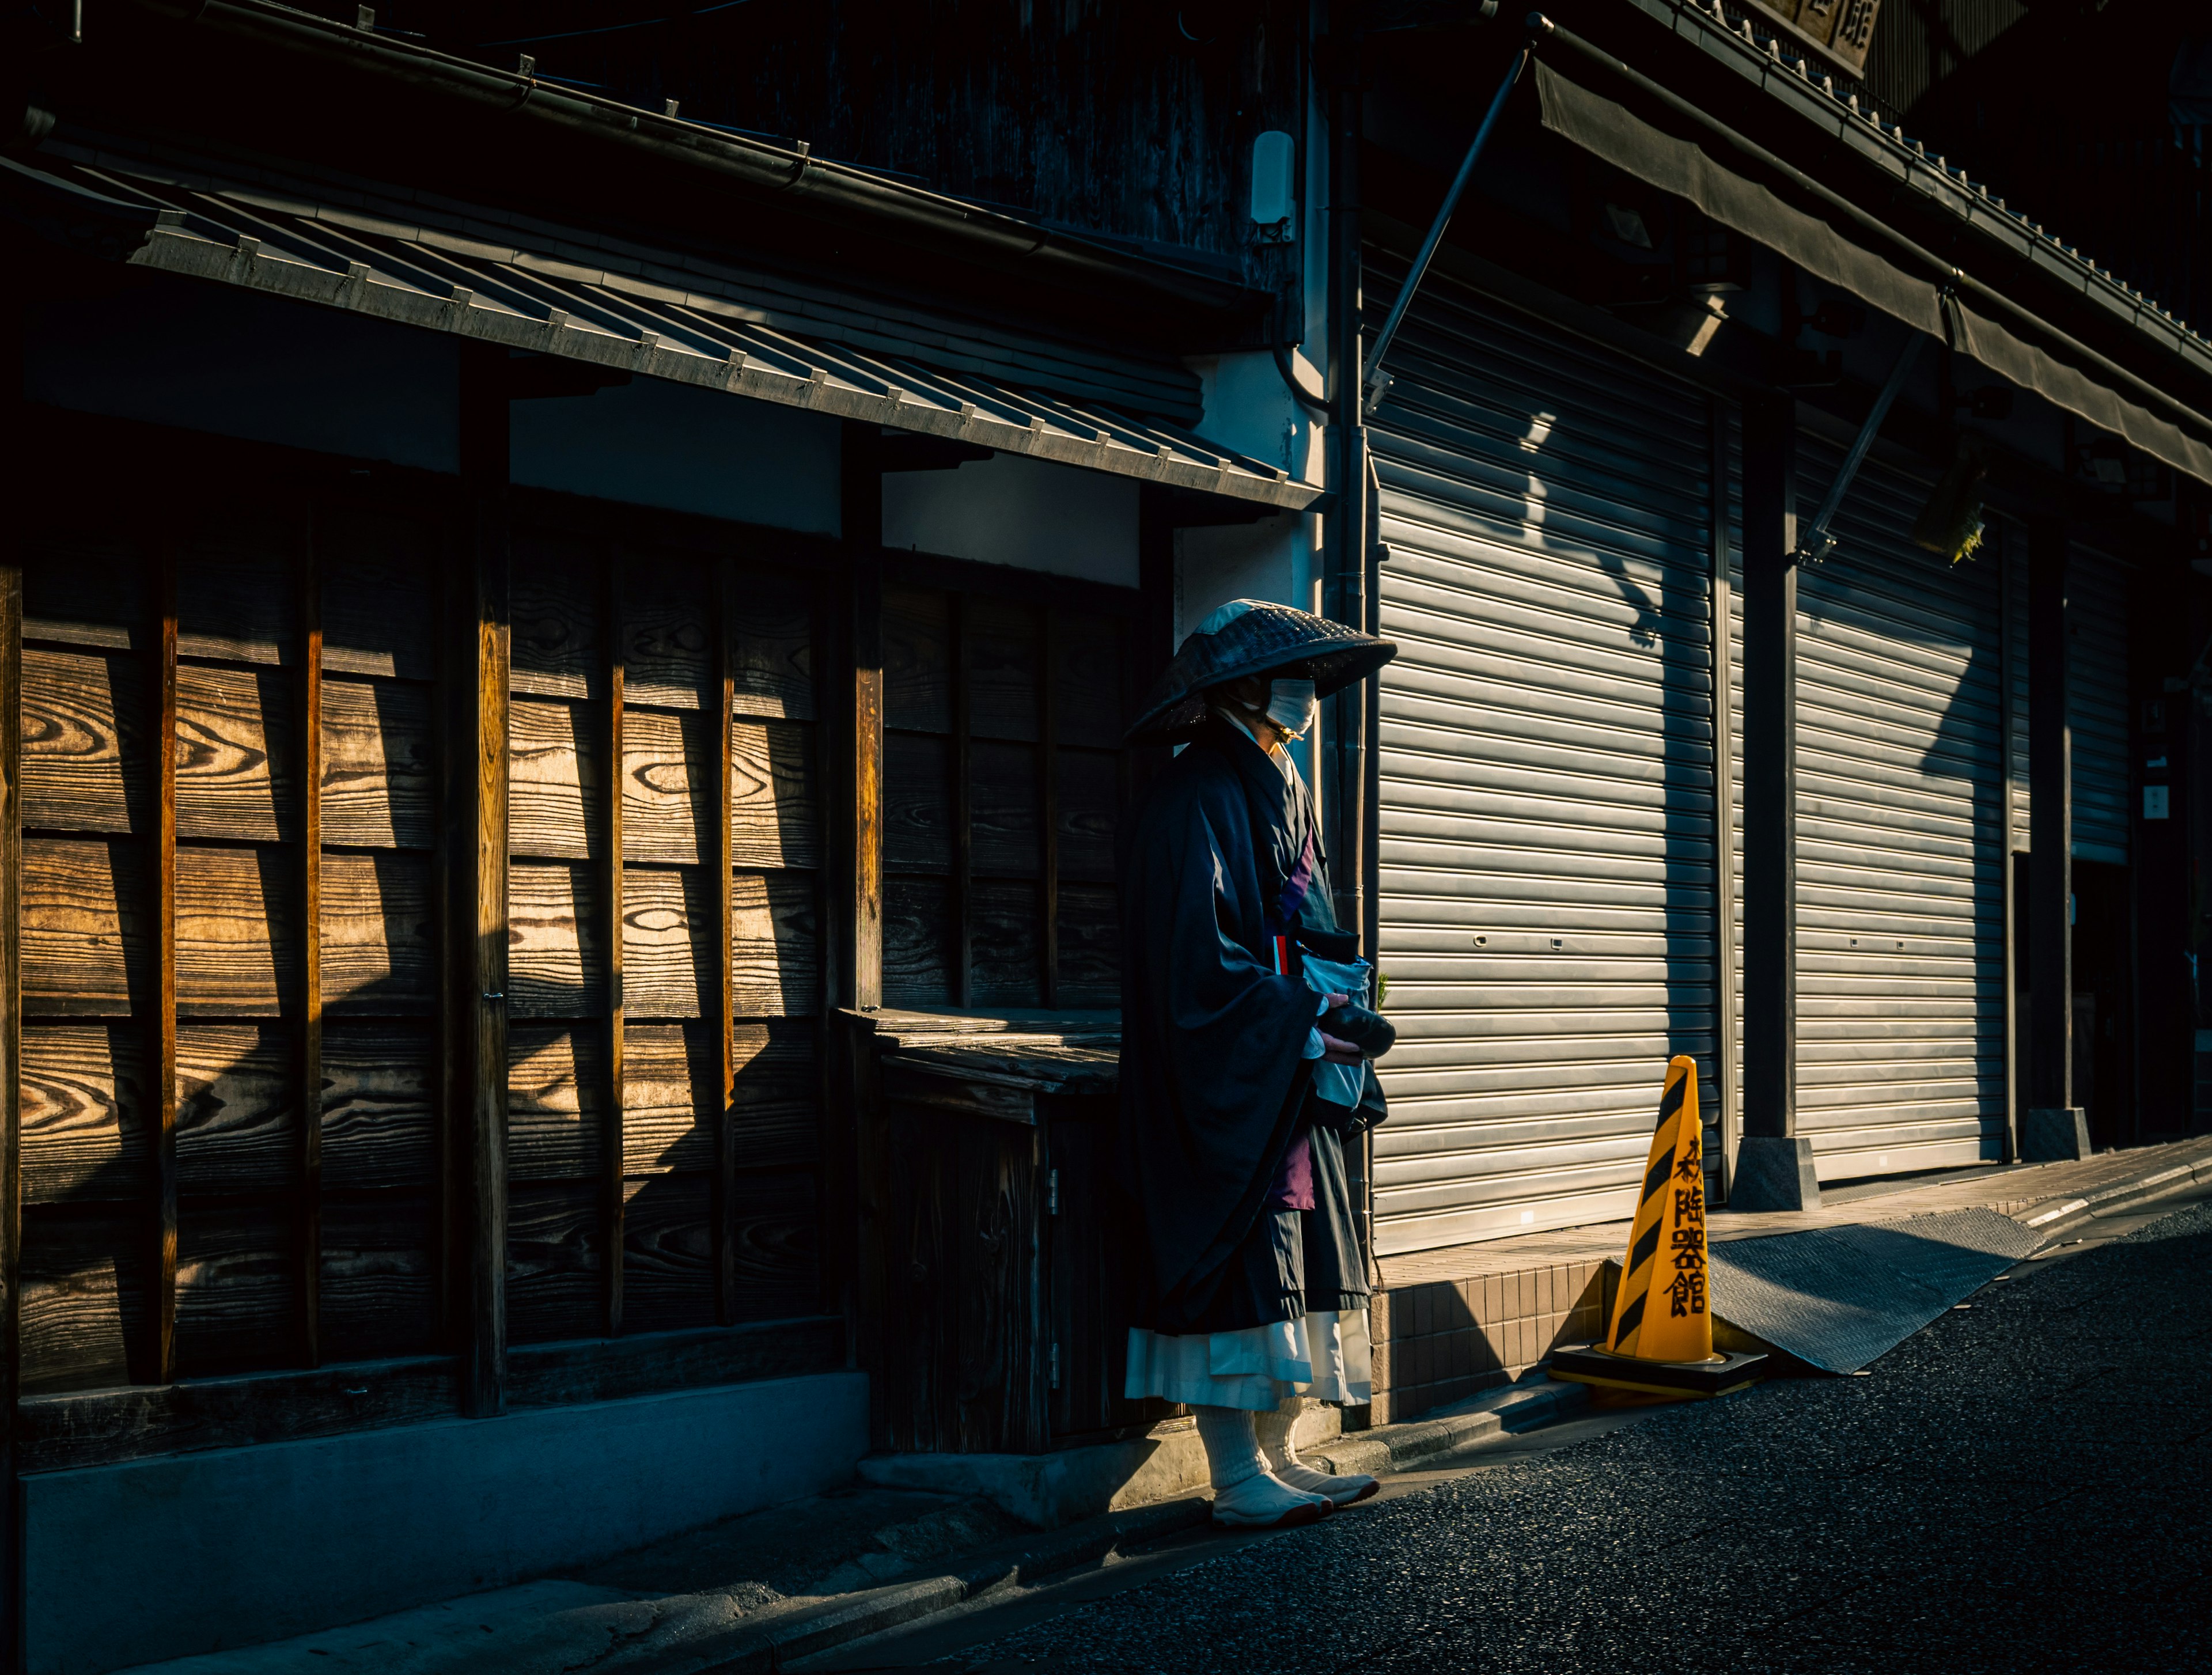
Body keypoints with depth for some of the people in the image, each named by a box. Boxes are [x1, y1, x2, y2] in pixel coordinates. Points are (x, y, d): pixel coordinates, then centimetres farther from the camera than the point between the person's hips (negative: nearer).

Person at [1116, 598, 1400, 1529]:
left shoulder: (1282, 790, 16)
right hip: (1224, 1089, -9)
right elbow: (1197, 963, -20)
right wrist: (1314, 1027, -18)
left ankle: (1278, 1458, 17)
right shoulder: (1194, 801, -13)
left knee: (1292, 1266, 10)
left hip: (1289, 1089, 9)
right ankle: (1238, 1484, -1)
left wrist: (1338, 1012, 4)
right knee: (1236, 1266, -6)